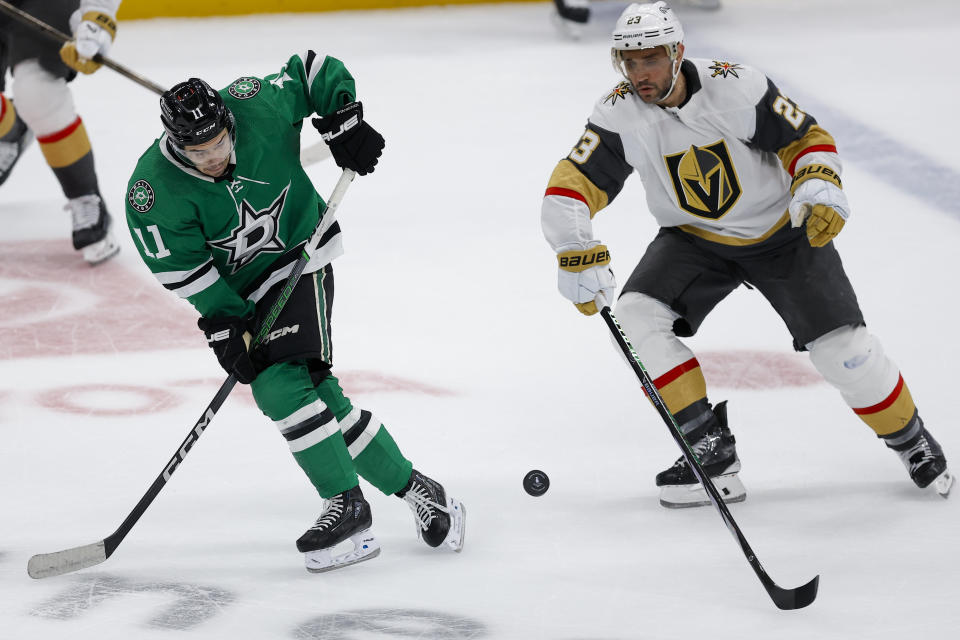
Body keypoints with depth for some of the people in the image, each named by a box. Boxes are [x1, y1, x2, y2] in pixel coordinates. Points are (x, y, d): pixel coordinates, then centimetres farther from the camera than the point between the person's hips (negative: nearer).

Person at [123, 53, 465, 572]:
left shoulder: (258, 107, -20)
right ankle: (412, 488, 7)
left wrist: (344, 120, -10)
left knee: (281, 382, -22)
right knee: (318, 395, -5)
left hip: (301, 256, -2)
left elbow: (315, 70, -2)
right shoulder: (154, 193, -21)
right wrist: (223, 325, -19)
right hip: (236, 288, 2)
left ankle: (347, 505, -17)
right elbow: (183, 269, -14)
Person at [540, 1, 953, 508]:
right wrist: (577, 252, -37)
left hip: (782, 231, -3)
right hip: (694, 239, 3)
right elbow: (572, 184, -21)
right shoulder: (619, 114, -19)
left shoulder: (735, 89, -25)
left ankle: (909, 437, 17)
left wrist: (819, 186, -33)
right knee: (636, 317, -20)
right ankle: (711, 451, -11)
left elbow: (807, 138, -14)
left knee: (840, 347, -12)